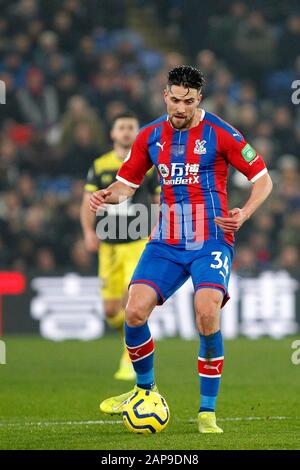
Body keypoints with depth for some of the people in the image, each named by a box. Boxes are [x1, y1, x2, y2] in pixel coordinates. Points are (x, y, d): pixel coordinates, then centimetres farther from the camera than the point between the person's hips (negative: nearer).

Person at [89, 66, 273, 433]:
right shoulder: (150, 136, 7)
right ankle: (145, 389, 15)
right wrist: (106, 195, -5)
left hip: (211, 241, -4)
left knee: (207, 313, -24)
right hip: (166, 242, 4)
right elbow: (127, 183, 17)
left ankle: (207, 412, -10)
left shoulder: (220, 133, -6)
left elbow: (262, 179, -2)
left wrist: (244, 214, -19)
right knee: (135, 311, -12)